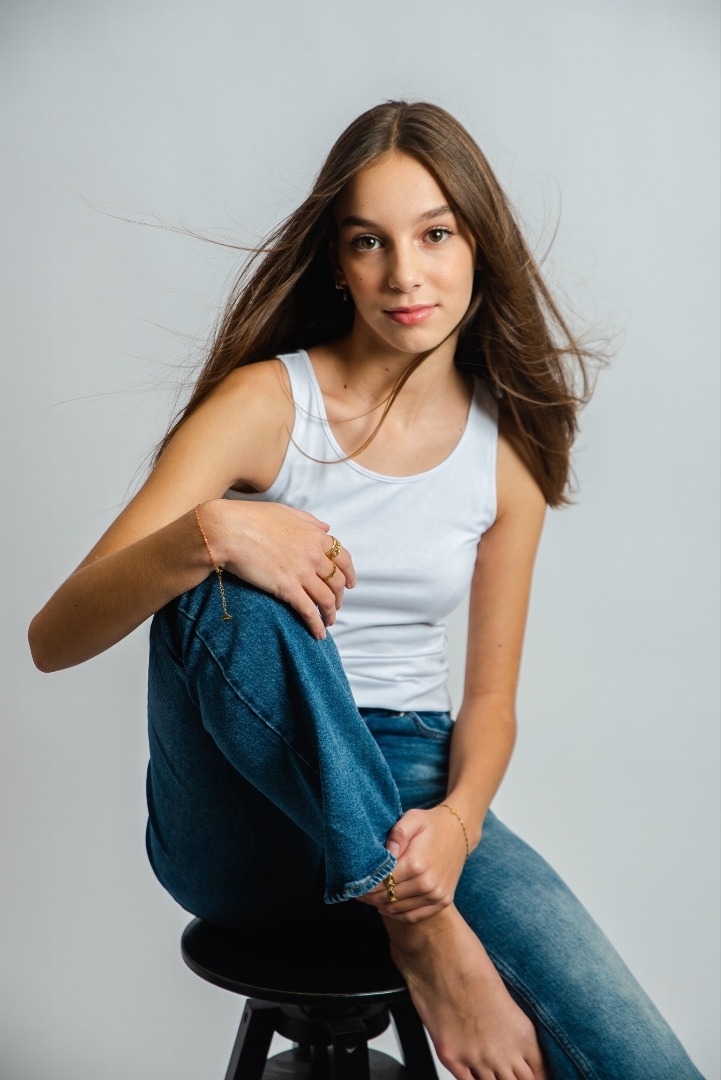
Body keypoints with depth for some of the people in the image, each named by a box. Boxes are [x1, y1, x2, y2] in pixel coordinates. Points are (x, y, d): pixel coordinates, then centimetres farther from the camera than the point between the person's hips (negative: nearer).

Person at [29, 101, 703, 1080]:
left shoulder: (508, 451, 2)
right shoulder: (267, 402, -9)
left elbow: (490, 697, 5)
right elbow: (54, 641, -14)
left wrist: (459, 817, -16)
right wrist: (208, 534, -33)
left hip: (402, 799, 1)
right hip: (240, 827, 0)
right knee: (232, 592, -35)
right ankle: (419, 928, -21)